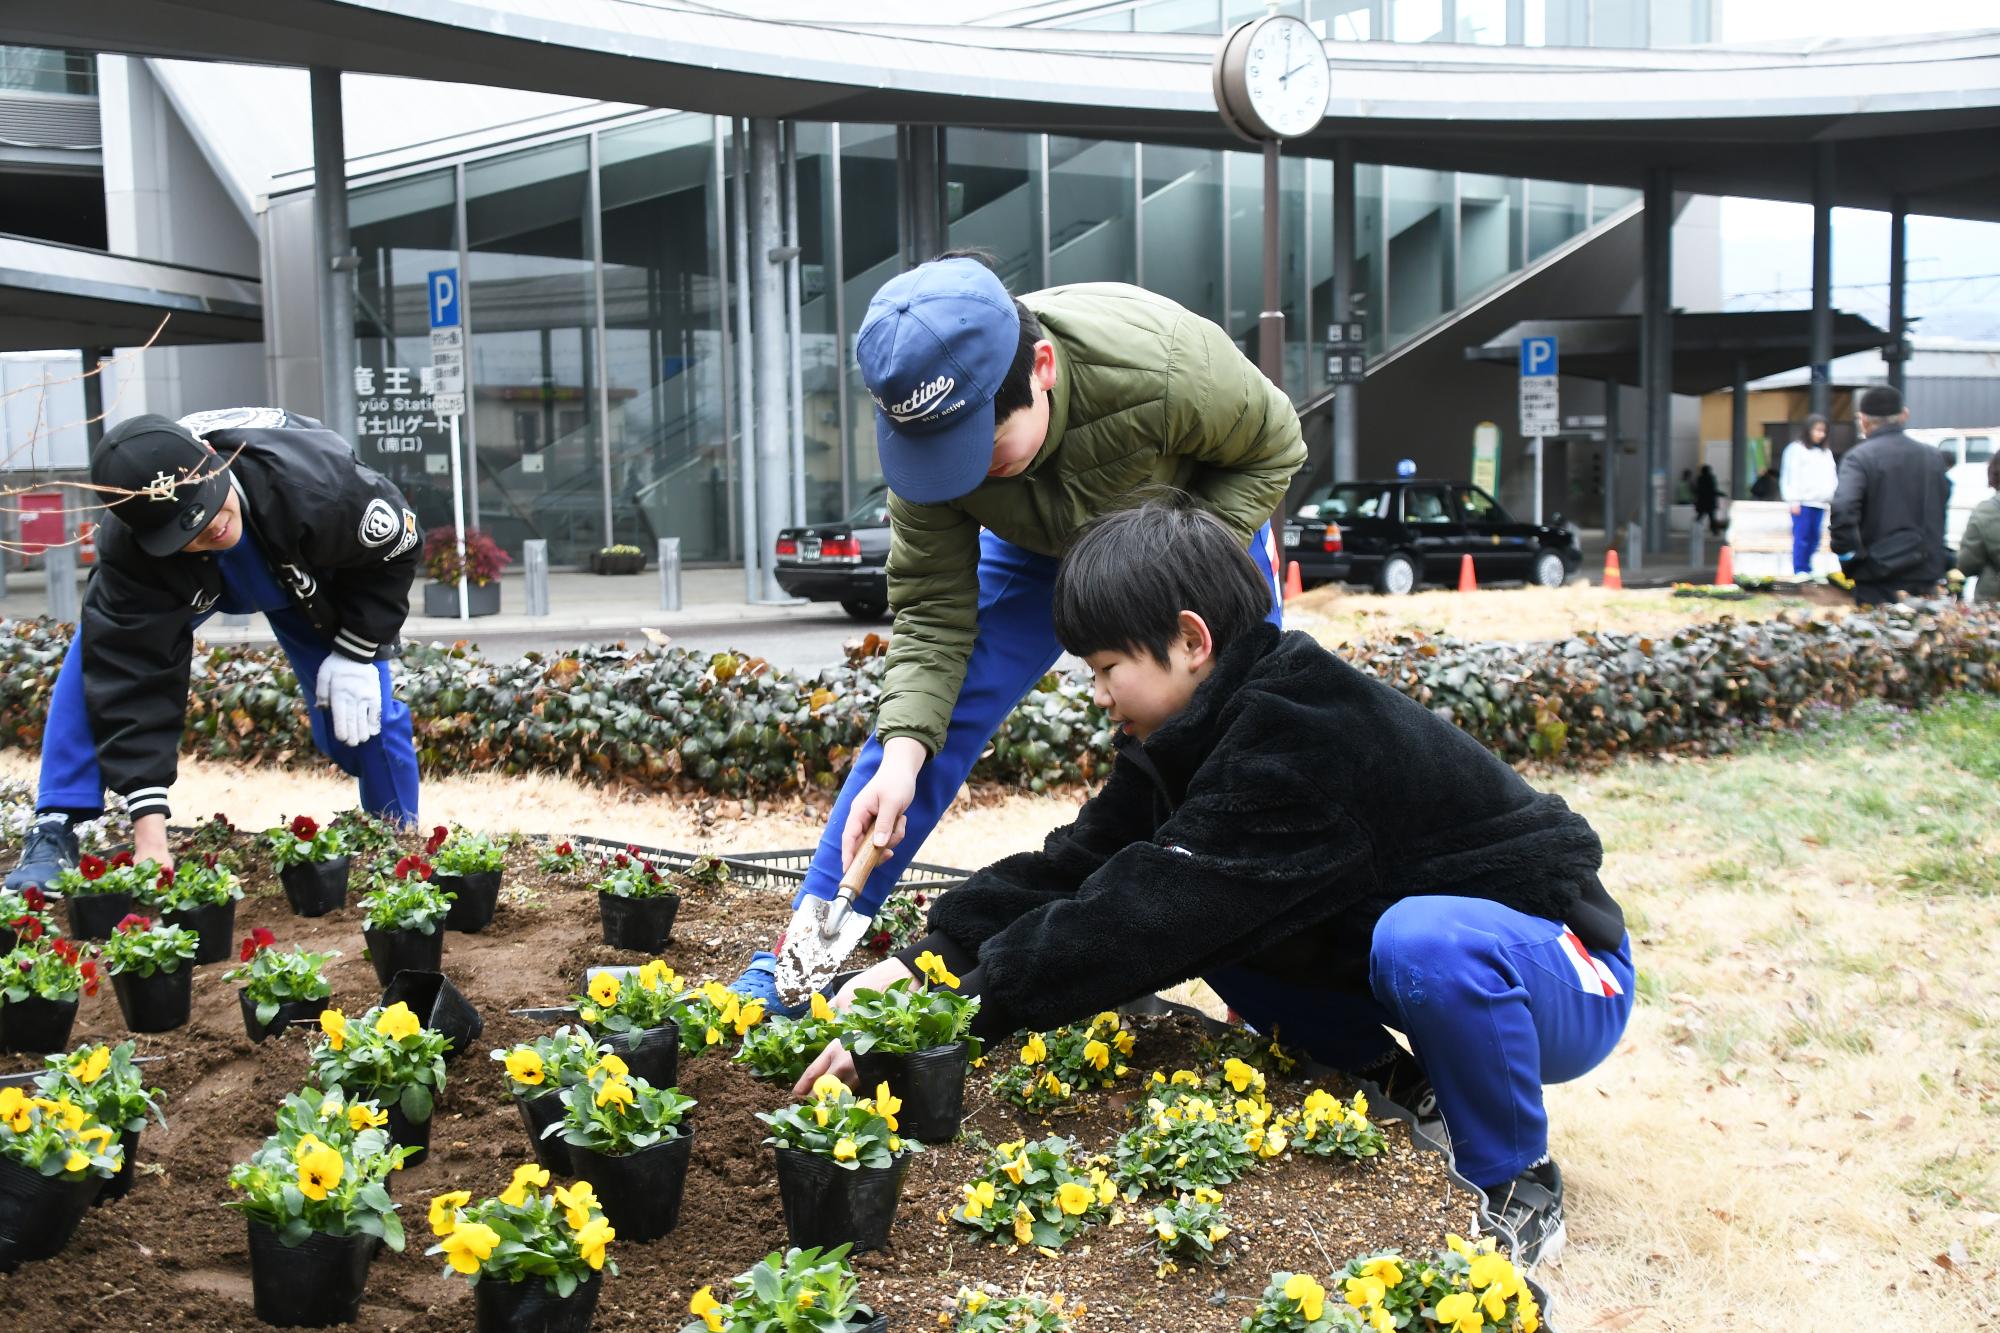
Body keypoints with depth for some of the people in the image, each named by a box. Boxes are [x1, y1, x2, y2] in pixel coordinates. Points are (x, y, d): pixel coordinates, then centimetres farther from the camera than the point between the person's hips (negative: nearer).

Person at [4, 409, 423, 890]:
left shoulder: (318, 485, -45)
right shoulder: (129, 549, -41)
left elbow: (395, 548, -24)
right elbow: (133, 676, -41)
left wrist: (355, 655, -25)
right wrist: (149, 827, -45)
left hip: (311, 576, 0)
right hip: (185, 583, 0)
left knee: (364, 711, -10)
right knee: (100, 656, -25)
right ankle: (55, 831, -14)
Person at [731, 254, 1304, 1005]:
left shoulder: (1168, 368, -41)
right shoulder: (927, 431, -33)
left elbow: (1274, 447, -19)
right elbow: (932, 611, -24)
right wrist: (903, 754, -37)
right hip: (1040, 550, 1)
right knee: (924, 712, -12)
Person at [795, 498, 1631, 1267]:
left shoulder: (1305, 743, -31)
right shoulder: (1205, 733, -3)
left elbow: (1148, 919, -36)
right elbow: (1081, 862, -10)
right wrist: (923, 964, -21)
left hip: (1560, 976, -8)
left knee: (1426, 943, -39)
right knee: (1210, 915, -3)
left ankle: (1515, 1187, -12)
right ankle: (1396, 1091, 8)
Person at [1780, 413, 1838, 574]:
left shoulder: (1826, 453, 19)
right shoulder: (1796, 449, -1)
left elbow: (1832, 478, 20)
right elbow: (1790, 476, -6)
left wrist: (1834, 498, 9)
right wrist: (1794, 501, -12)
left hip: (1820, 502, 6)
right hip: (1803, 501, -6)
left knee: (1814, 538, 7)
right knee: (1801, 538, -7)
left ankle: (1807, 570, 14)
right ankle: (1799, 572, -3)